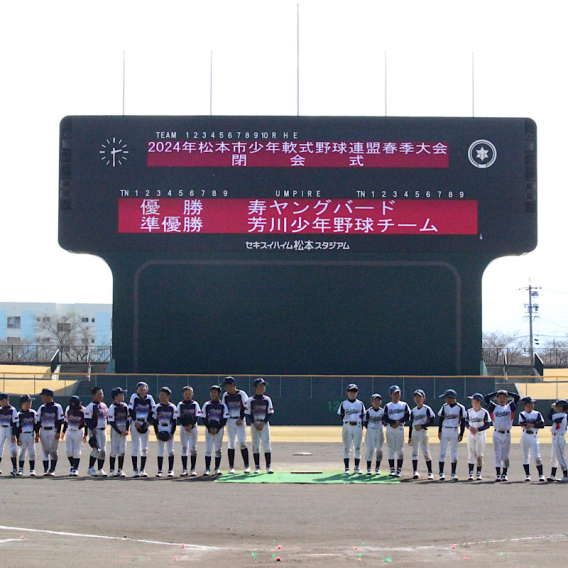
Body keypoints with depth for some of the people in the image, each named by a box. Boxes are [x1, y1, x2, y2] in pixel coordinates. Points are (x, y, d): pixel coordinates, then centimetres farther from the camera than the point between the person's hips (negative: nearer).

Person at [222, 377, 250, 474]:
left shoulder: (241, 394, -3)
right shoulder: (225, 395, 8)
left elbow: (246, 407, -3)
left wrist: (241, 419, -12)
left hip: (240, 421, -3)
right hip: (230, 421, 3)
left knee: (242, 442, -9)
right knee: (231, 443, 3)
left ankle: (247, 466, -3)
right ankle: (231, 467, 6)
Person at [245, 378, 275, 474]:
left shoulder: (267, 399, 4)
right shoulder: (250, 400, 2)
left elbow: (269, 413, 2)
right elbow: (248, 414, 0)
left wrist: (262, 424, -9)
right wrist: (255, 424, -12)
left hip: (264, 424, 0)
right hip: (254, 424, 0)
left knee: (267, 445, -7)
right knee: (255, 446, 1)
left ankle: (268, 466, -5)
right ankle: (257, 467, 7)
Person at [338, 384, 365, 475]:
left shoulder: (360, 404, 10)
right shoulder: (343, 404, 6)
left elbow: (362, 417, 8)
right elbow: (342, 416, 3)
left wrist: (361, 428, 1)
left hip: (357, 426, 1)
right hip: (347, 426, -1)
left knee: (357, 447, 3)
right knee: (346, 448, -1)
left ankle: (357, 467, 9)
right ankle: (346, 468, 2)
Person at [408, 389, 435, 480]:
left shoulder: (427, 409, -2)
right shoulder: (413, 411, 12)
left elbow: (432, 420, -8)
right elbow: (411, 424, 14)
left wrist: (422, 426, -17)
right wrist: (409, 437, 11)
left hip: (423, 431, -4)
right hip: (414, 432, 5)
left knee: (426, 452, -4)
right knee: (414, 452, 0)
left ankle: (430, 472, 2)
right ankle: (415, 472, 0)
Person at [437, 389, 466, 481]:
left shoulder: (460, 408, -4)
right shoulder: (444, 407, 5)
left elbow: (463, 422, 0)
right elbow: (441, 419, 9)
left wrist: (461, 434, -4)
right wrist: (439, 431, 2)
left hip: (454, 431, -2)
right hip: (444, 431, 2)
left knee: (454, 452, 1)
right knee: (442, 451, -2)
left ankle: (453, 473, 6)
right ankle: (441, 473, 1)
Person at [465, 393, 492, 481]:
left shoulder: (484, 412, -6)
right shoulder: (469, 411, 5)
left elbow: (487, 425, -7)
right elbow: (466, 422, 9)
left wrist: (477, 429, -19)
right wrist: (469, 427, -14)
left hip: (480, 435, -3)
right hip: (470, 434, 3)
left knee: (479, 455, 2)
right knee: (471, 453, -2)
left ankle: (478, 473, 10)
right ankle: (470, 473, -3)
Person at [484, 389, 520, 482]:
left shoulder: (510, 407, 10)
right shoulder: (494, 407, 7)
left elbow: (517, 397, 4)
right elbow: (486, 397, 0)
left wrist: (507, 393, 13)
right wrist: (496, 393, 9)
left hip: (507, 434, 1)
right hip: (497, 434, -1)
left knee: (505, 456, 4)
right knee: (497, 456, -1)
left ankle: (504, 474, 10)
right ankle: (498, 475, 1)